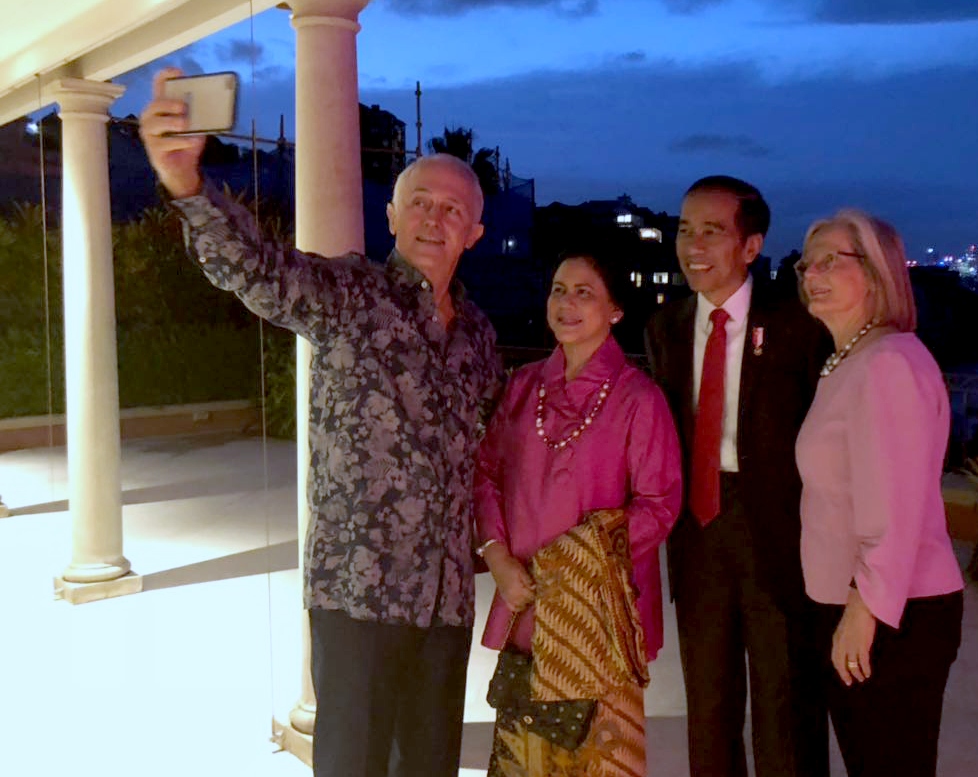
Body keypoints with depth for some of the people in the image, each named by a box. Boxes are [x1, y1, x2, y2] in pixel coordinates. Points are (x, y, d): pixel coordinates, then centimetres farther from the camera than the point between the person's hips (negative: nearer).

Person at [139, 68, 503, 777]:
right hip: (358, 586, -5)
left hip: (448, 591, 5)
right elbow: (252, 265, -26)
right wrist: (186, 181, -44)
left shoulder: (477, 332, 11)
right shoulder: (346, 294, -6)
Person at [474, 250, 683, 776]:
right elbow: (487, 471, 10)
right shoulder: (523, 386, 7)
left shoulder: (638, 397, -7)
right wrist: (497, 554, -3)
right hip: (524, 601, 4)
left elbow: (658, 505, -7)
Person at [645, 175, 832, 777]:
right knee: (708, 709, 17)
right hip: (697, 526, 5)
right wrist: (674, 508, 6)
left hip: (777, 531, -5)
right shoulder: (665, 328, 8)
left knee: (786, 714, 5)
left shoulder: (797, 326, -8)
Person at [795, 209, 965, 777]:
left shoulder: (891, 362, -17)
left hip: (893, 617, -9)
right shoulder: (846, 363, 13)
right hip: (852, 608, 9)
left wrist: (866, 609, -19)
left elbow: (897, 506, -21)